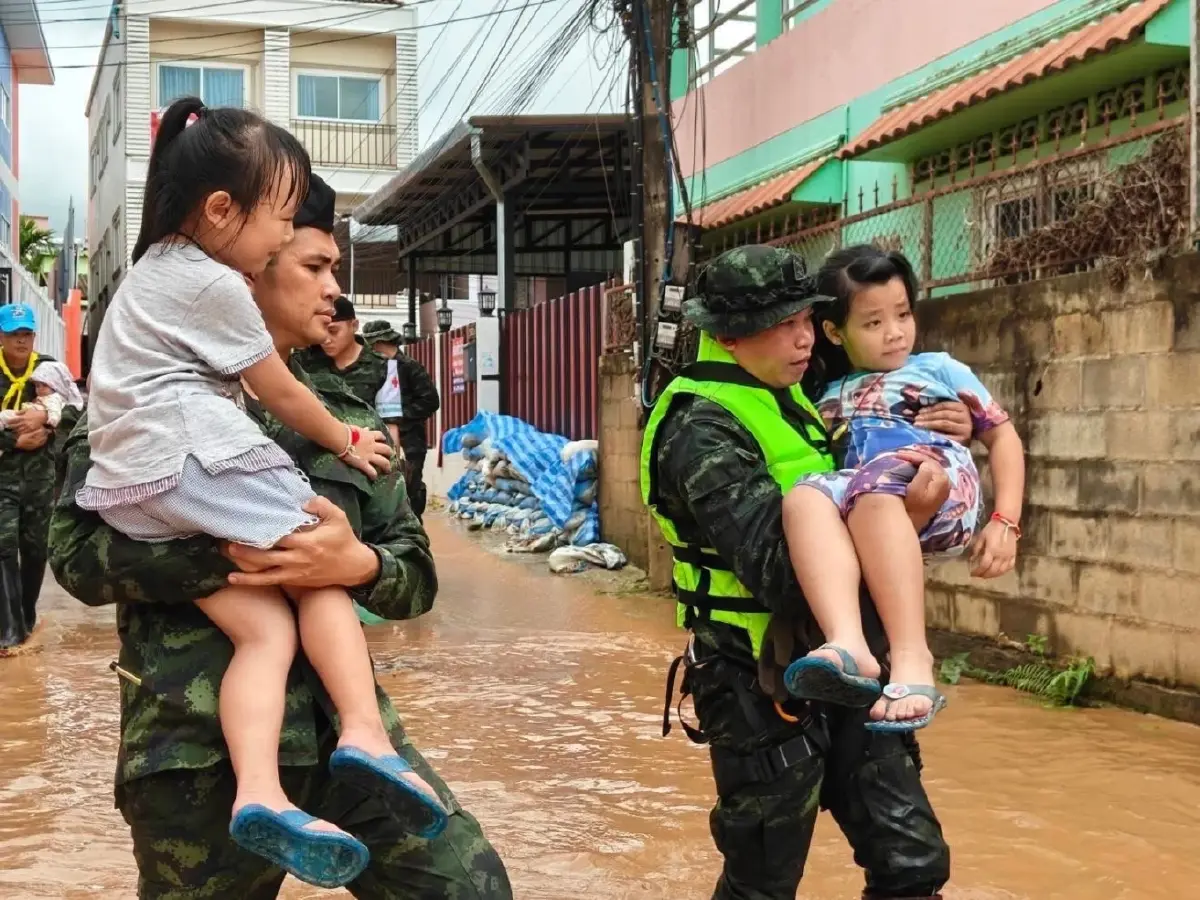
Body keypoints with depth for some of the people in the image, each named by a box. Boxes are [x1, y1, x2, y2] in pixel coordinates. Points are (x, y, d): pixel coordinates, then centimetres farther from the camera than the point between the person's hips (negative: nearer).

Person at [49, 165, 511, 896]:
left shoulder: (346, 416, 14)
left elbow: (418, 571, 9)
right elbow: (78, 553, -10)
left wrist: (358, 563, -14)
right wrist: (228, 552, -22)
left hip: (339, 721, 4)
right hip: (198, 747, -4)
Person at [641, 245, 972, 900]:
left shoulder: (792, 398, 9)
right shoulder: (701, 431, -18)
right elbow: (778, 567, -27)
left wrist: (932, 443, 3)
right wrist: (899, 514, -36)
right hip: (763, 690, -7)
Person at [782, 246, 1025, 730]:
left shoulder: (938, 369, 26)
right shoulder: (830, 396, 33)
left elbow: (1003, 436, 21)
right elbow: (812, 460, 25)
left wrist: (1005, 523, 8)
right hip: (854, 493, 2)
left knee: (874, 488, -37)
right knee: (805, 496, -33)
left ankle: (912, 660, -47)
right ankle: (848, 645, -53)